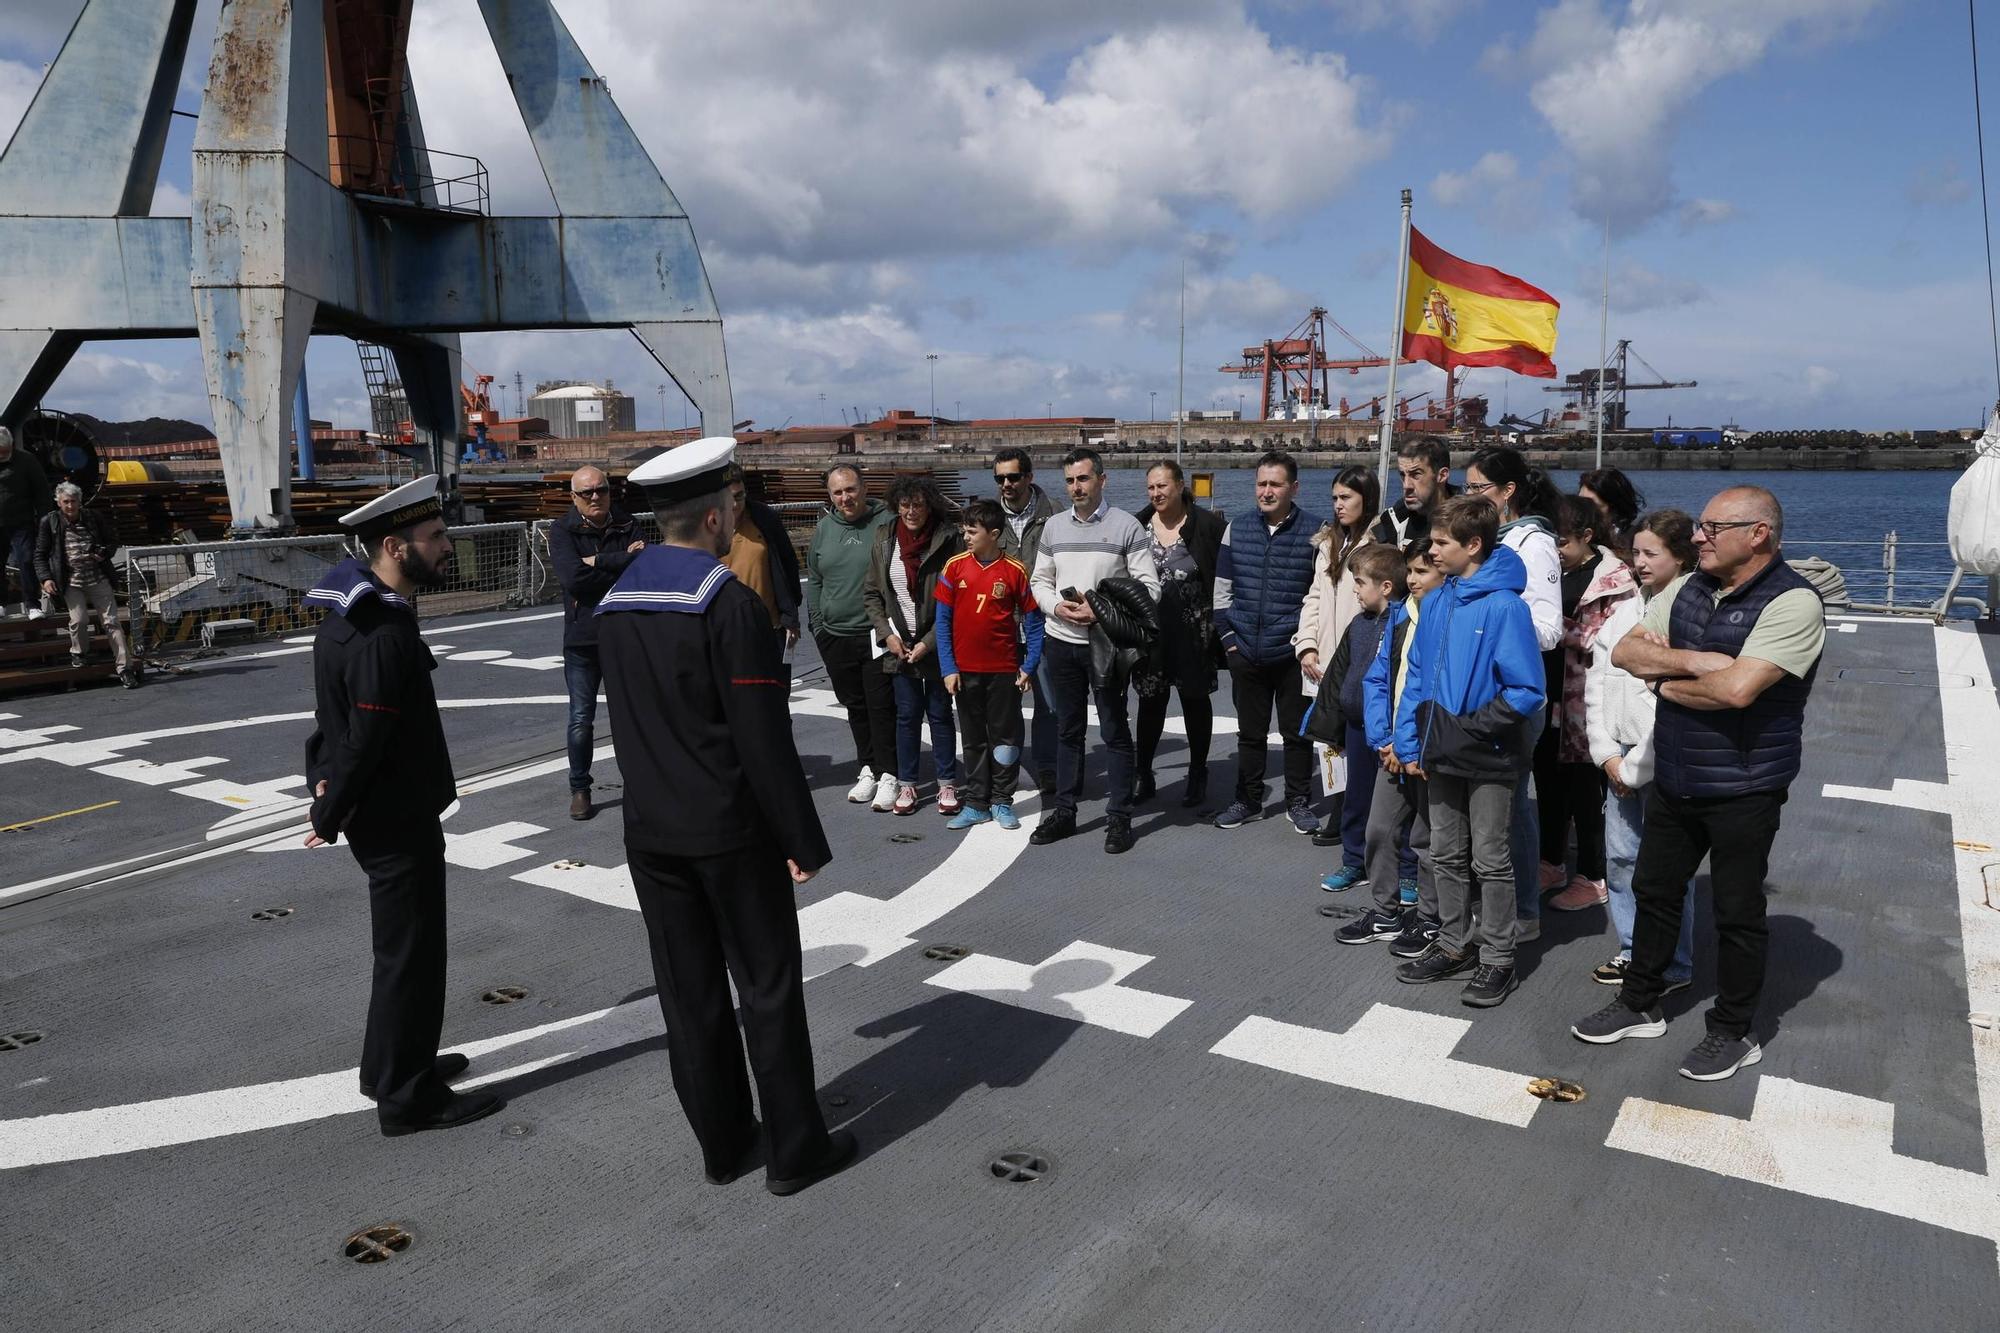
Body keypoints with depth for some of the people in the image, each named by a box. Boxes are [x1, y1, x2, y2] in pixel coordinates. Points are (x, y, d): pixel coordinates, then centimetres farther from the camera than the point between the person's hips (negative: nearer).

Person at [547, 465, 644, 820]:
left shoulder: (627, 525, 2)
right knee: (581, 718, 2)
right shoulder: (562, 530, -3)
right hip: (582, 637, -1)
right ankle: (579, 789, 16)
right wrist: (622, 562, -14)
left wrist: (598, 561, -17)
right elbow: (573, 578, -19)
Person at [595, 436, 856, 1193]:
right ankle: (794, 1151, 16)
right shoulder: (728, 601, -18)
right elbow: (764, 735, -19)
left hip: (650, 828, 7)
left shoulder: (615, 601, 6)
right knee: (769, 990, 6)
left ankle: (722, 1144, 26)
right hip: (730, 827, -7)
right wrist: (804, 839, -13)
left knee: (689, 992, 13)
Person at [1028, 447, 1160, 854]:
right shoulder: (1054, 527, 8)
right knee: (1068, 729, 13)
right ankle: (1064, 811, 22)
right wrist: (1056, 605, -7)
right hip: (1061, 642, 4)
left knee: (1114, 731, 2)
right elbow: (1039, 580, 14)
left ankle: (1119, 818, 9)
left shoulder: (1126, 526, -6)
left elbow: (1148, 586, -8)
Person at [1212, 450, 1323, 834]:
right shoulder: (1237, 529, 5)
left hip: (1293, 654, -3)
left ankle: (1298, 802, 23)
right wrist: (1228, 637, 4)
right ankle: (1248, 801, 26)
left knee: (1297, 731, 8)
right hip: (1246, 654, 3)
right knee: (1249, 731, 14)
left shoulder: (1315, 531, -6)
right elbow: (1222, 589, 10)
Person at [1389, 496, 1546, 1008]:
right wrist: (1411, 743, 3)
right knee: (1446, 855, 17)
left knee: (1489, 860, 7)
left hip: (1488, 758, -6)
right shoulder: (1437, 602, 3)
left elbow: (1527, 690, -19)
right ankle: (1454, 945, 32)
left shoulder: (1504, 605, -17)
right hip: (1441, 755, 6)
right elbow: (1417, 675, 9)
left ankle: (1497, 960, 20)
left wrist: (1470, 728, -20)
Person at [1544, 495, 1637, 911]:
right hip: (1549, 696, 6)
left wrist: (1564, 628, -16)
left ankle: (1592, 877, 13)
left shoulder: (1613, 579, -8)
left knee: (1585, 787, 1)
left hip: (1585, 700, -6)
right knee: (1550, 782, 14)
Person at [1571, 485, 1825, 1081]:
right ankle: (1639, 1005, 34)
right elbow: (1625, 651, -1)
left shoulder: (1793, 602, -18)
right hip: (1673, 781, 7)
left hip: (1743, 791, -7)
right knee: (1654, 892, 17)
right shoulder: (1688, 590, 4)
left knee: (1737, 913, 8)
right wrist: (1693, 661, -18)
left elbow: (1737, 688, -30)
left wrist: (1668, 681, -12)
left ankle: (1734, 1033, 26)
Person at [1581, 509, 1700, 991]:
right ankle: (1633, 951, 29)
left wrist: (1636, 767, -12)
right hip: (1620, 758, 7)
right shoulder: (1624, 611, 10)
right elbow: (1597, 683, 9)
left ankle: (1674, 968, 16)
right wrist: (1607, 754, 0)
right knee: (1620, 858, 14)